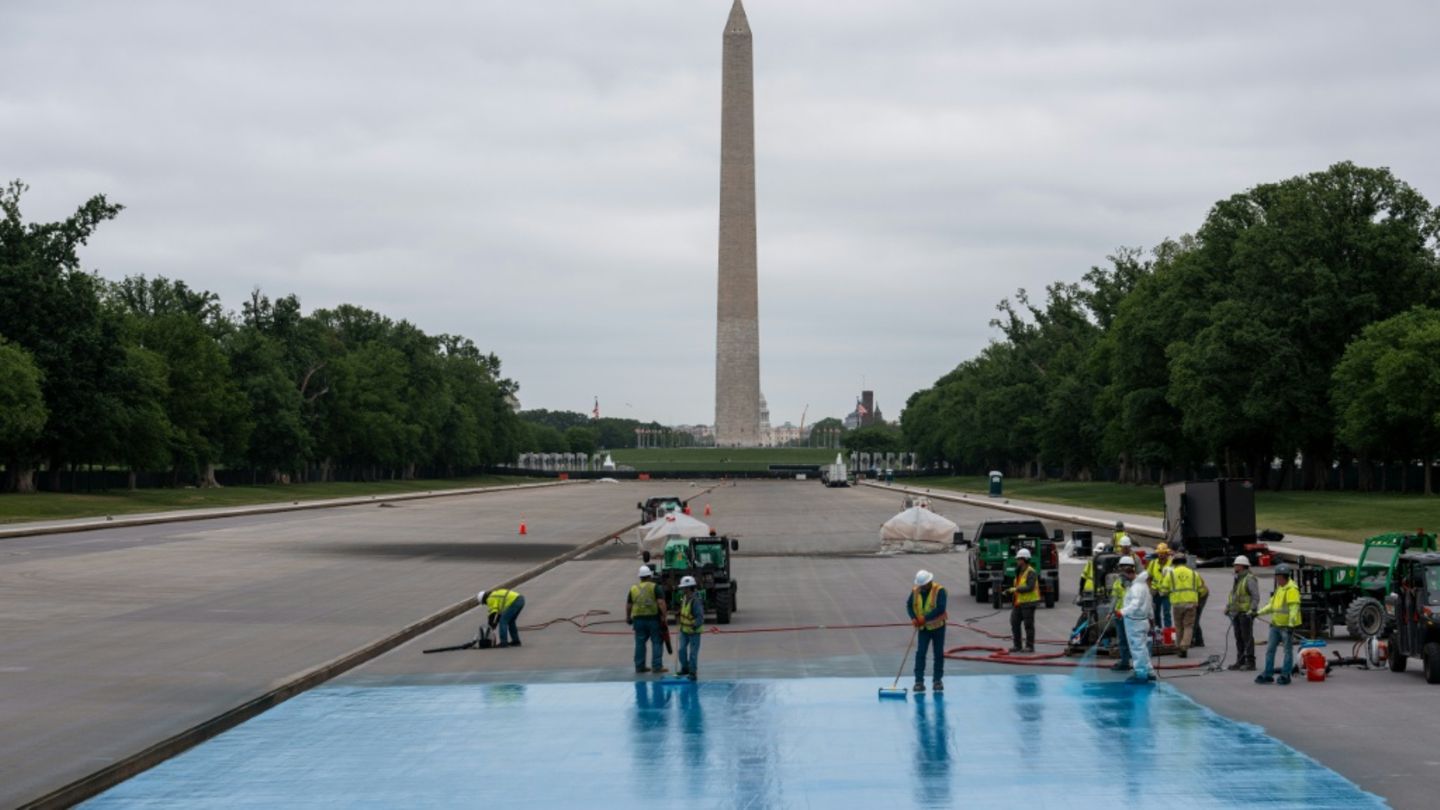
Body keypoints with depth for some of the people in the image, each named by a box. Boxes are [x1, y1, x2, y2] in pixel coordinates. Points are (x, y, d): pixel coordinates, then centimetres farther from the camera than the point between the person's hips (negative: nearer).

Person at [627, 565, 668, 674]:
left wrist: (628, 618, 27)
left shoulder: (633, 588, 9)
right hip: (653, 618, -4)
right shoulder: (655, 587, -4)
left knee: (640, 643, 10)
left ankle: (639, 666, 14)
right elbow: (661, 602, -15)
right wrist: (664, 615, -12)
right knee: (657, 642, 2)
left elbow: (628, 605, 14)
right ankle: (657, 666, 0)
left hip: (638, 619, 4)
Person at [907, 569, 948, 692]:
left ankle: (937, 680, 18)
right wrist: (913, 618, -16)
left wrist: (925, 618, -28)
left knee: (939, 654, 6)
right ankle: (919, 681, -7)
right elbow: (909, 605, 2)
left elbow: (940, 609, -25)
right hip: (923, 628, 2)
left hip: (938, 627, -2)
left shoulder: (939, 590, -17)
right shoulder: (915, 591, -2)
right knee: (920, 653, -7)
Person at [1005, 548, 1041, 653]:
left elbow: (1030, 587, -23)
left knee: (1028, 625, -3)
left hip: (1028, 603, -9)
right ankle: (1017, 645, 14)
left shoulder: (1030, 572, -12)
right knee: (1014, 623, 6)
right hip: (1018, 603, 9)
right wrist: (1010, 591, 9)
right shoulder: (1019, 572, 17)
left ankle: (1029, 646, 3)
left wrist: (1015, 589, -23)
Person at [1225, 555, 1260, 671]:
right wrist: (1228, 607, 17)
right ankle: (1240, 661, 18)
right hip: (1237, 613, 9)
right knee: (1239, 638, 12)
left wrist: (1252, 609, -24)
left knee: (1247, 638, -8)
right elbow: (1232, 594, 26)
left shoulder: (1250, 579, -12)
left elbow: (1256, 596, -17)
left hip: (1246, 613, -9)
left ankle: (1250, 662, -6)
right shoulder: (1237, 579, 18)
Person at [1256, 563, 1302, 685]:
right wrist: (1259, 612, 17)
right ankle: (1268, 674, 14)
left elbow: (1294, 608, -20)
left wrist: (1291, 624, -25)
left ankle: (1285, 676, 6)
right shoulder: (1279, 588, 16)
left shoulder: (1291, 589, -14)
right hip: (1275, 625, 9)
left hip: (1286, 625, -9)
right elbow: (1272, 605, 24)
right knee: (1270, 649, 9)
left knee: (1288, 650, 1)